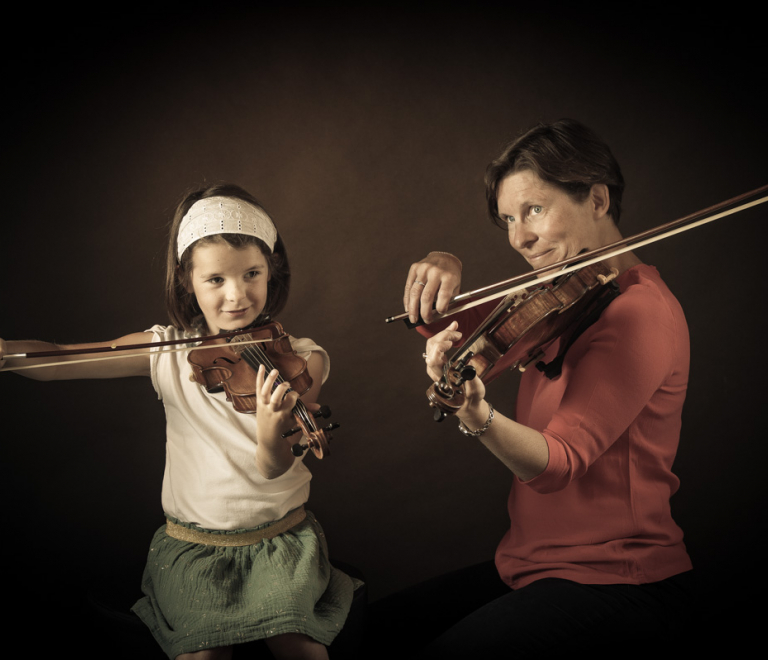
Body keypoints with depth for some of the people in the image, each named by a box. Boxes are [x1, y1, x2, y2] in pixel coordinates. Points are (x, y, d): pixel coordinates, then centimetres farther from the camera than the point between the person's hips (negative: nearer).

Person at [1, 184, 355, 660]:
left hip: (282, 538, -1)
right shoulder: (165, 352, -3)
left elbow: (274, 470, -20)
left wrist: (272, 436, -43)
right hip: (193, 547, 1)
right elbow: (56, 362, -11)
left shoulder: (299, 359, -8)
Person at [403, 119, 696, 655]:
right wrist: (442, 271, -9)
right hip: (531, 564, 8)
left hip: (619, 580, -8)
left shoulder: (641, 312, -18)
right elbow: (452, 327, 12)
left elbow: (559, 462, -25)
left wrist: (480, 419, -43)